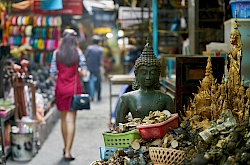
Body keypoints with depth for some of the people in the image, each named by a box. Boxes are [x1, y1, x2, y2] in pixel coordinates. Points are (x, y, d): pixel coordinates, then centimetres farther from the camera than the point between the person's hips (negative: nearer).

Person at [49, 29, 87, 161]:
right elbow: (84, 73, -7)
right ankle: (68, 152, -4)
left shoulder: (57, 53, -1)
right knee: (71, 120, -1)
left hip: (60, 88, 2)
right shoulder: (78, 53, -4)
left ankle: (66, 147, 31)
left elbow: (52, 74, -1)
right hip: (74, 89, -2)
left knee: (64, 118, 17)